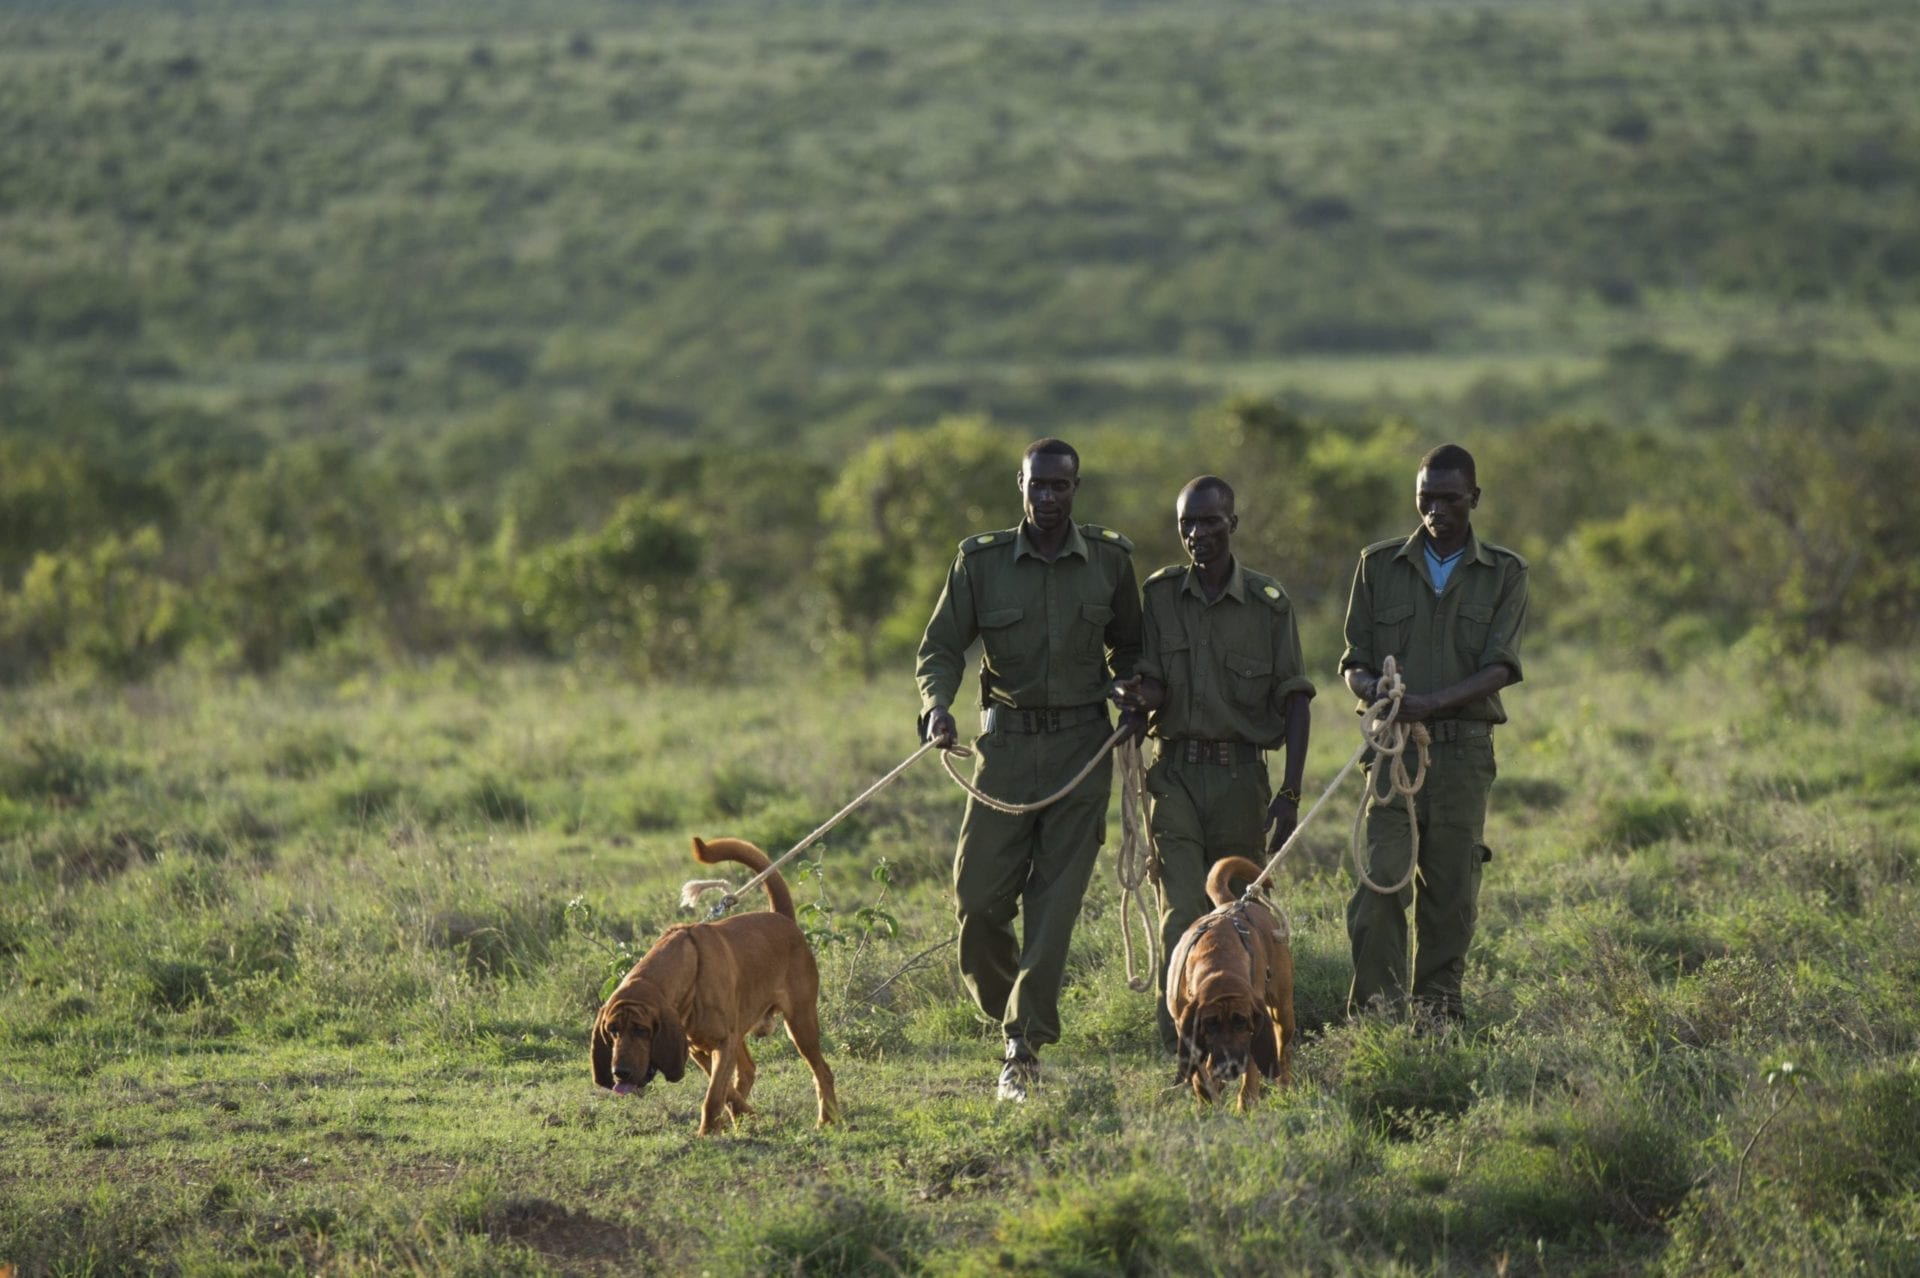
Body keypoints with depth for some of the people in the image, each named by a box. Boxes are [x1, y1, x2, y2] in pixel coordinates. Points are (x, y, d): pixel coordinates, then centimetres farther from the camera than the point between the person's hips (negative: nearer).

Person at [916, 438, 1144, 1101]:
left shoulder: (1109, 559, 4)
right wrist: (937, 705, -17)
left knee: (1055, 898, -6)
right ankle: (1012, 1013, 22)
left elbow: (1127, 645, 18)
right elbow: (942, 646, 2)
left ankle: (1025, 1046, -5)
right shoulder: (980, 561, 0)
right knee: (979, 896, -4)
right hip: (1007, 741, 0)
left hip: (1082, 742, 0)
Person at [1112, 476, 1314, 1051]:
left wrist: (1290, 792, -6)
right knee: (1182, 915, -12)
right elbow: (1155, 688, 3)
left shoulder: (1268, 603, -1)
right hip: (1175, 770, 0)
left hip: (1240, 773, 0)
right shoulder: (1159, 595, 3)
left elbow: (1294, 701, 0)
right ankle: (1181, 1046, -17)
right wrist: (1138, 693, -22)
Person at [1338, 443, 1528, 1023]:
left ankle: (1436, 1014, 10)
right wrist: (1369, 687, -15)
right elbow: (1354, 659, 10)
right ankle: (1373, 1014, -13)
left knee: (1451, 894, 2)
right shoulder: (1379, 564, 10)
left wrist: (1433, 703, -20)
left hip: (1463, 748, 0)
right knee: (1379, 884, -12)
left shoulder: (1505, 574, 7)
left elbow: (1500, 667, -5)